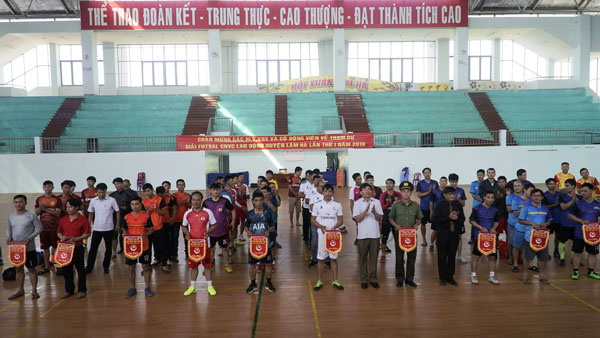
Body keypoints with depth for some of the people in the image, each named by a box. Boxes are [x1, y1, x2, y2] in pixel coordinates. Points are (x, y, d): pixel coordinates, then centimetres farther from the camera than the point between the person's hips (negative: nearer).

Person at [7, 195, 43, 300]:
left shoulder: (31, 215, -10)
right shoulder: (11, 216, 4)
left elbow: (39, 228, -8)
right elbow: (9, 229, 16)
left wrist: (30, 238, -19)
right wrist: (9, 237, -4)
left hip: (29, 248, -4)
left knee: (31, 268, 3)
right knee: (19, 268, 14)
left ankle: (34, 290, 12)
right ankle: (20, 290, 25)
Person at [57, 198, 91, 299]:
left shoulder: (83, 219, -8)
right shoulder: (63, 219, 7)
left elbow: (87, 233, -9)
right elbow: (59, 232, 15)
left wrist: (76, 239, -19)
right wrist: (62, 237, -7)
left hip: (78, 248, -5)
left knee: (80, 269, 5)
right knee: (66, 270, 12)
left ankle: (82, 290, 17)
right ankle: (69, 290, 26)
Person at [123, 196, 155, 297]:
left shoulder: (146, 216, -5)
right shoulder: (127, 217, 3)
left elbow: (151, 229, -2)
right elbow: (124, 230, 13)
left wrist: (145, 234, -21)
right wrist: (125, 235, -9)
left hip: (144, 246, -2)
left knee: (146, 267, 7)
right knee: (131, 267, 11)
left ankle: (147, 288, 20)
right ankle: (132, 288, 26)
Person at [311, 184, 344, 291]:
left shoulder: (337, 205, 3)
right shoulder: (317, 205, 1)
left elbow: (341, 220, 4)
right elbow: (312, 220, 3)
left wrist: (334, 227, -15)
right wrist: (321, 226, -15)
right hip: (322, 234, -1)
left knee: (333, 258, 6)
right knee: (321, 259, 4)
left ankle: (335, 281, 15)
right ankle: (319, 281, 14)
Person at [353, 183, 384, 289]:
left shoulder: (377, 202, 4)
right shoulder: (357, 203, 0)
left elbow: (380, 218, 1)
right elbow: (358, 218, -8)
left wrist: (374, 212, -19)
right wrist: (366, 210, -22)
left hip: (375, 234, 1)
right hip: (362, 234, -1)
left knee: (374, 257, 8)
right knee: (363, 258, 6)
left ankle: (373, 279, 19)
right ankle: (364, 279, 16)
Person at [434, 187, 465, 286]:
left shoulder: (458, 205, 5)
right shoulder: (440, 205, -5)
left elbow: (462, 219, 6)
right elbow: (436, 219, -11)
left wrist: (457, 218, -16)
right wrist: (449, 217, -20)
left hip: (454, 233, 3)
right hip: (443, 233, -3)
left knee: (452, 255, 9)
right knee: (442, 255, 5)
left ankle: (450, 276, 22)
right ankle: (442, 277, 16)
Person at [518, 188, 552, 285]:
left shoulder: (545, 208, 9)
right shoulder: (526, 208, -3)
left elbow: (549, 221, 17)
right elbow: (520, 220, -3)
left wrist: (545, 223, -5)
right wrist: (532, 223, -14)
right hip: (530, 236, -4)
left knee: (543, 257, 9)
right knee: (528, 257, 2)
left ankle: (542, 275, 24)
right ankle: (525, 275, 14)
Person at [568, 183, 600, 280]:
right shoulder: (578, 203, -5)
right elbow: (570, 215, -5)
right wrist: (581, 221, -17)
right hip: (580, 233, -3)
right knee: (577, 252, 4)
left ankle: (591, 272, 26)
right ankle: (575, 271, 15)